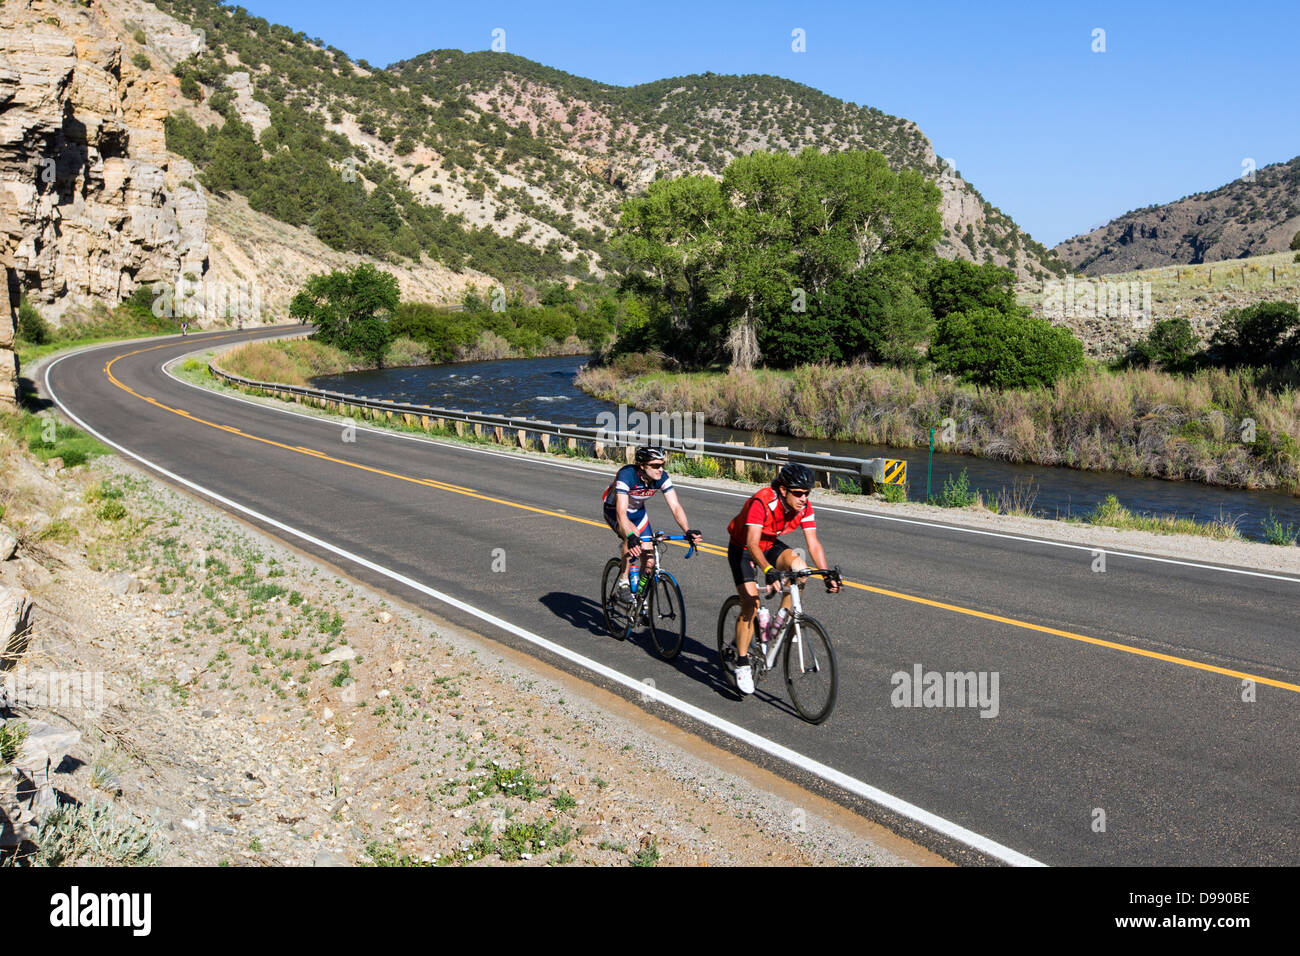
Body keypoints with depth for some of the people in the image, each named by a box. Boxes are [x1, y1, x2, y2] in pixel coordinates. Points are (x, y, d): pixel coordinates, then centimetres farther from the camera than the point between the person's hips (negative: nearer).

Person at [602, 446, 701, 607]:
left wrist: (688, 531, -40)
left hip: (637, 511, 5)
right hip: (614, 510, -5)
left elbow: (675, 506, -24)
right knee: (633, 535, -36)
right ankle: (622, 586, -22)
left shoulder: (662, 477, -23)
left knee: (649, 561, -5)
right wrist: (630, 536, -60)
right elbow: (621, 512, -45)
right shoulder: (626, 475, -37)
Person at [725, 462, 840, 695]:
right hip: (742, 547, -5)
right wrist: (768, 571, -58)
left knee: (799, 566, -25)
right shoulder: (762, 502, -35)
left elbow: (813, 544, -16)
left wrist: (827, 576, -28)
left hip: (770, 545, 5)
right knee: (750, 603, -18)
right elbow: (752, 544, -43)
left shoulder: (804, 506, -18)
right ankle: (742, 665, -7)